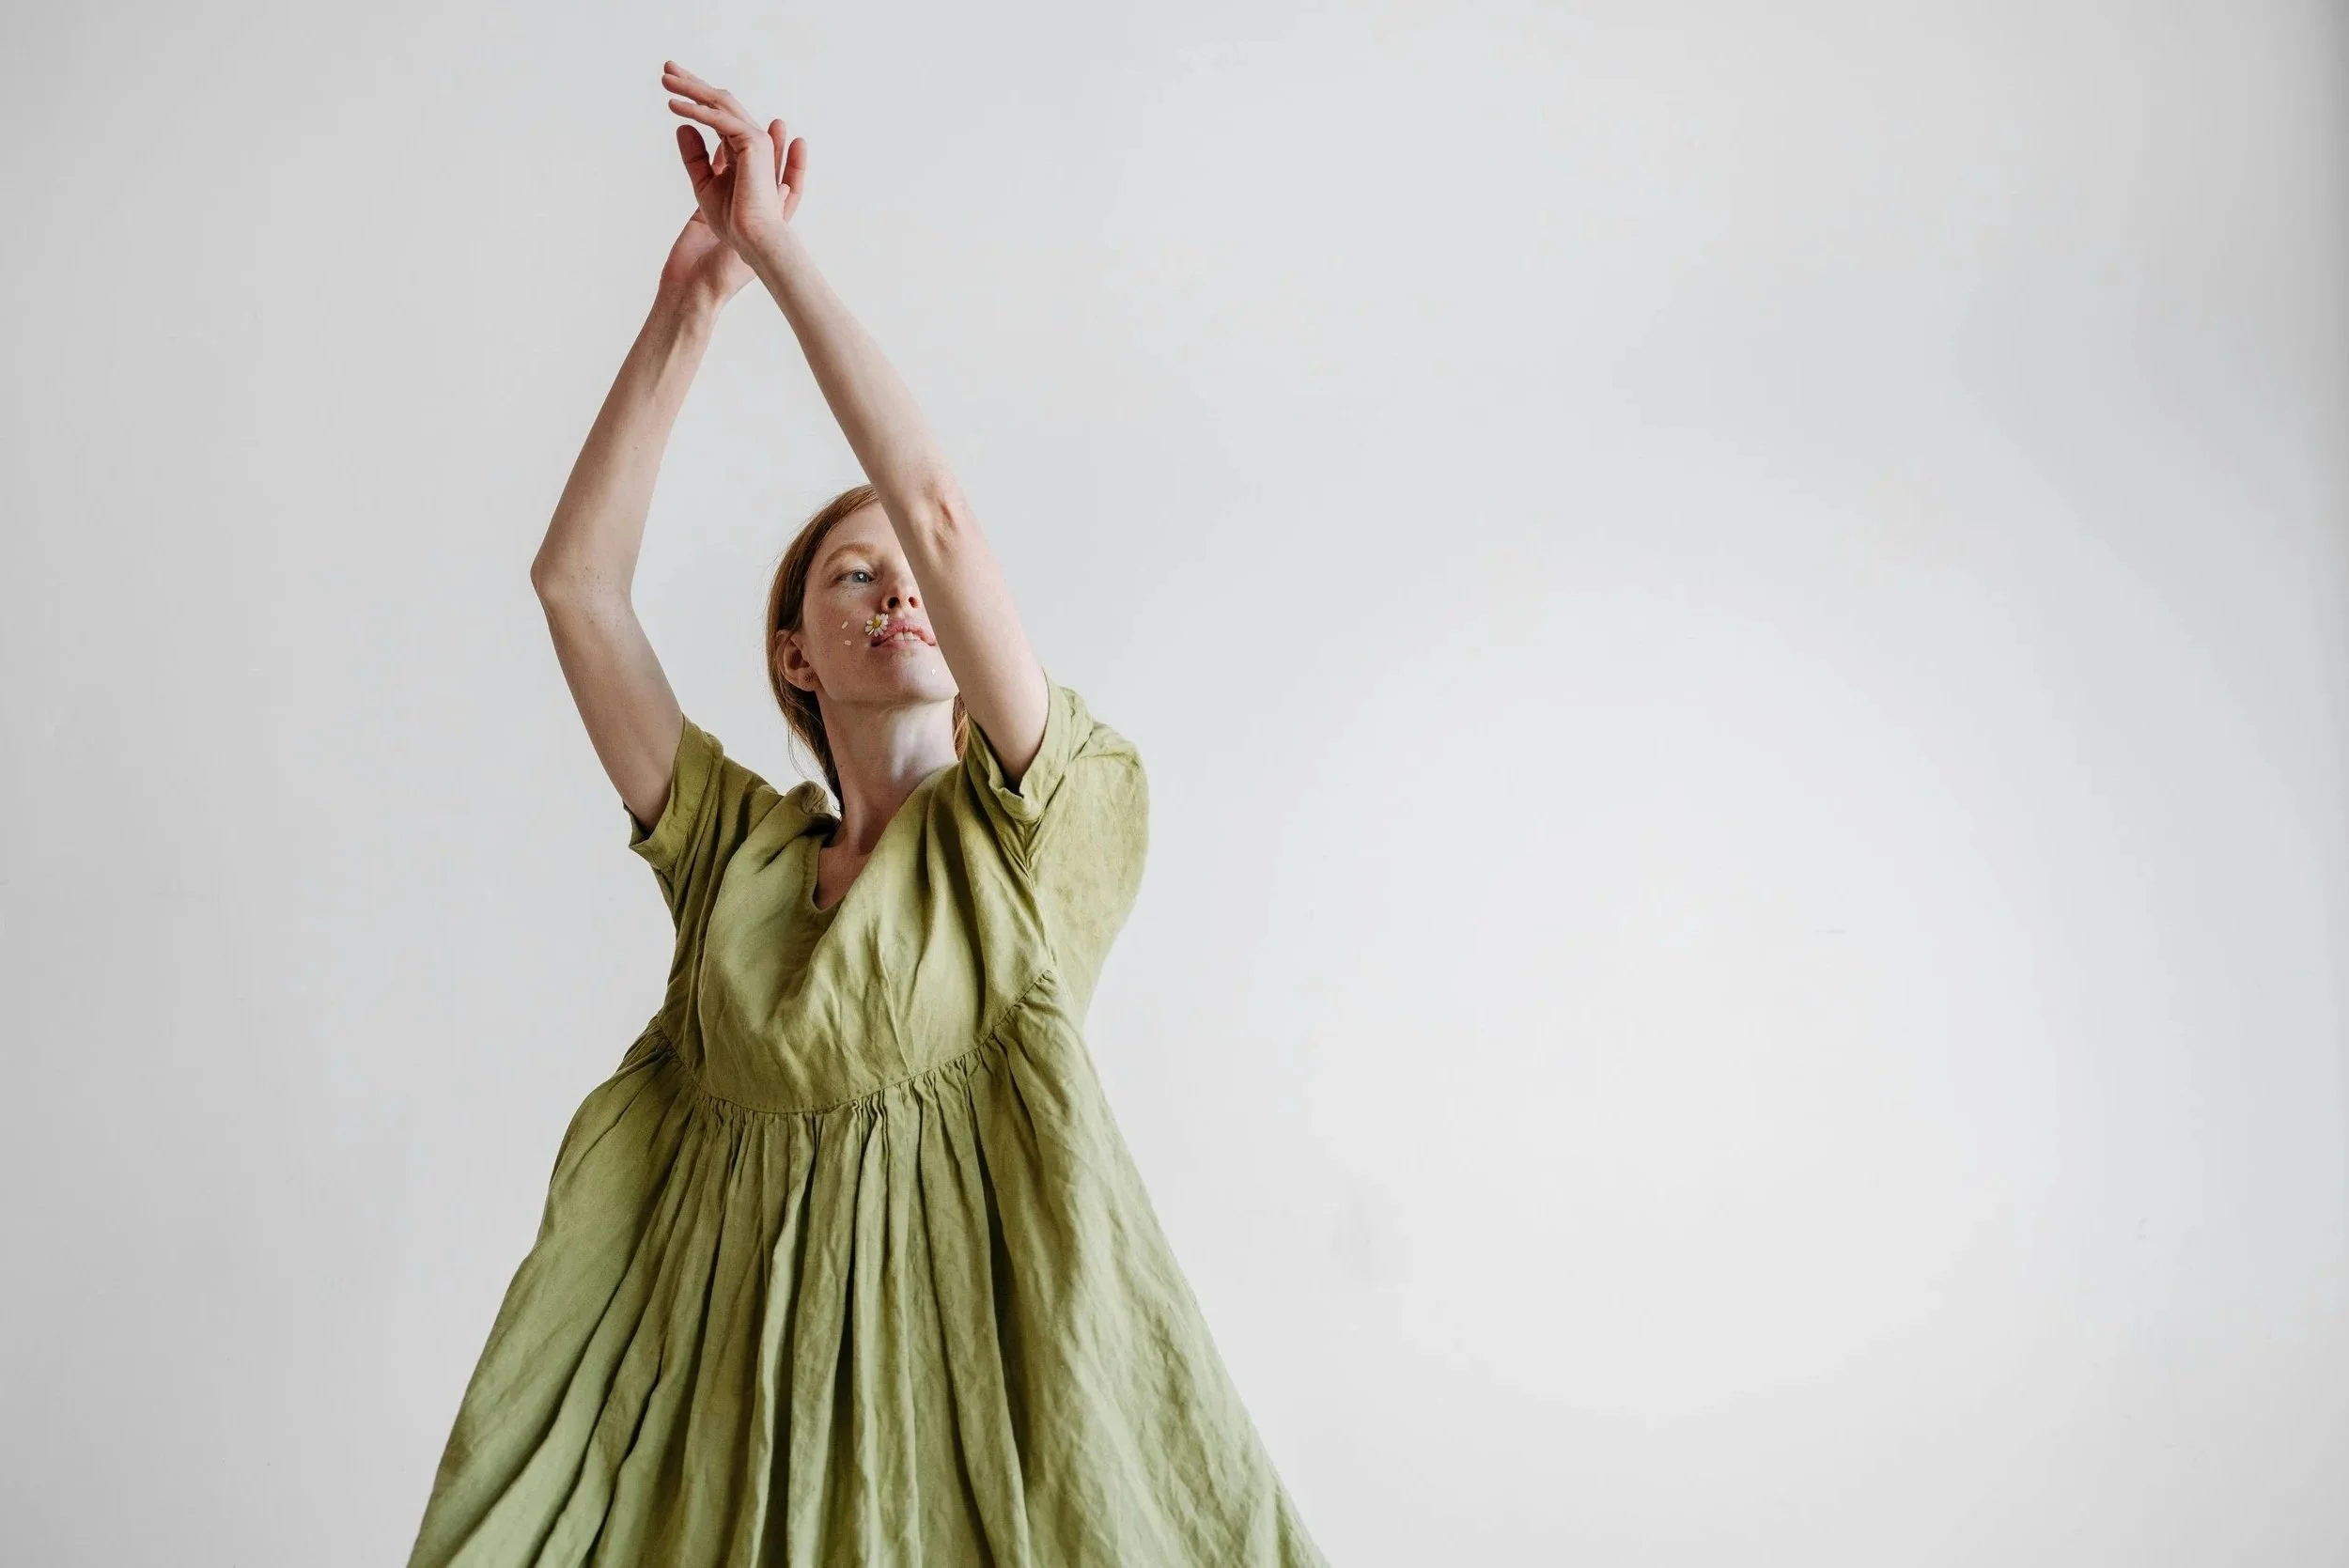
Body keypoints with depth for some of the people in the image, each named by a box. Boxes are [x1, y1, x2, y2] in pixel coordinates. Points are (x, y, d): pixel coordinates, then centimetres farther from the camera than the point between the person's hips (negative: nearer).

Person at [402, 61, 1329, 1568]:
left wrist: (781, 251, -4)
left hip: (973, 1358, -3)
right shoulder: (734, 845, 13)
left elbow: (941, 512, -8)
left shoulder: (1042, 830, 3)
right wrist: (689, 298, 4)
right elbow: (576, 576, 7)